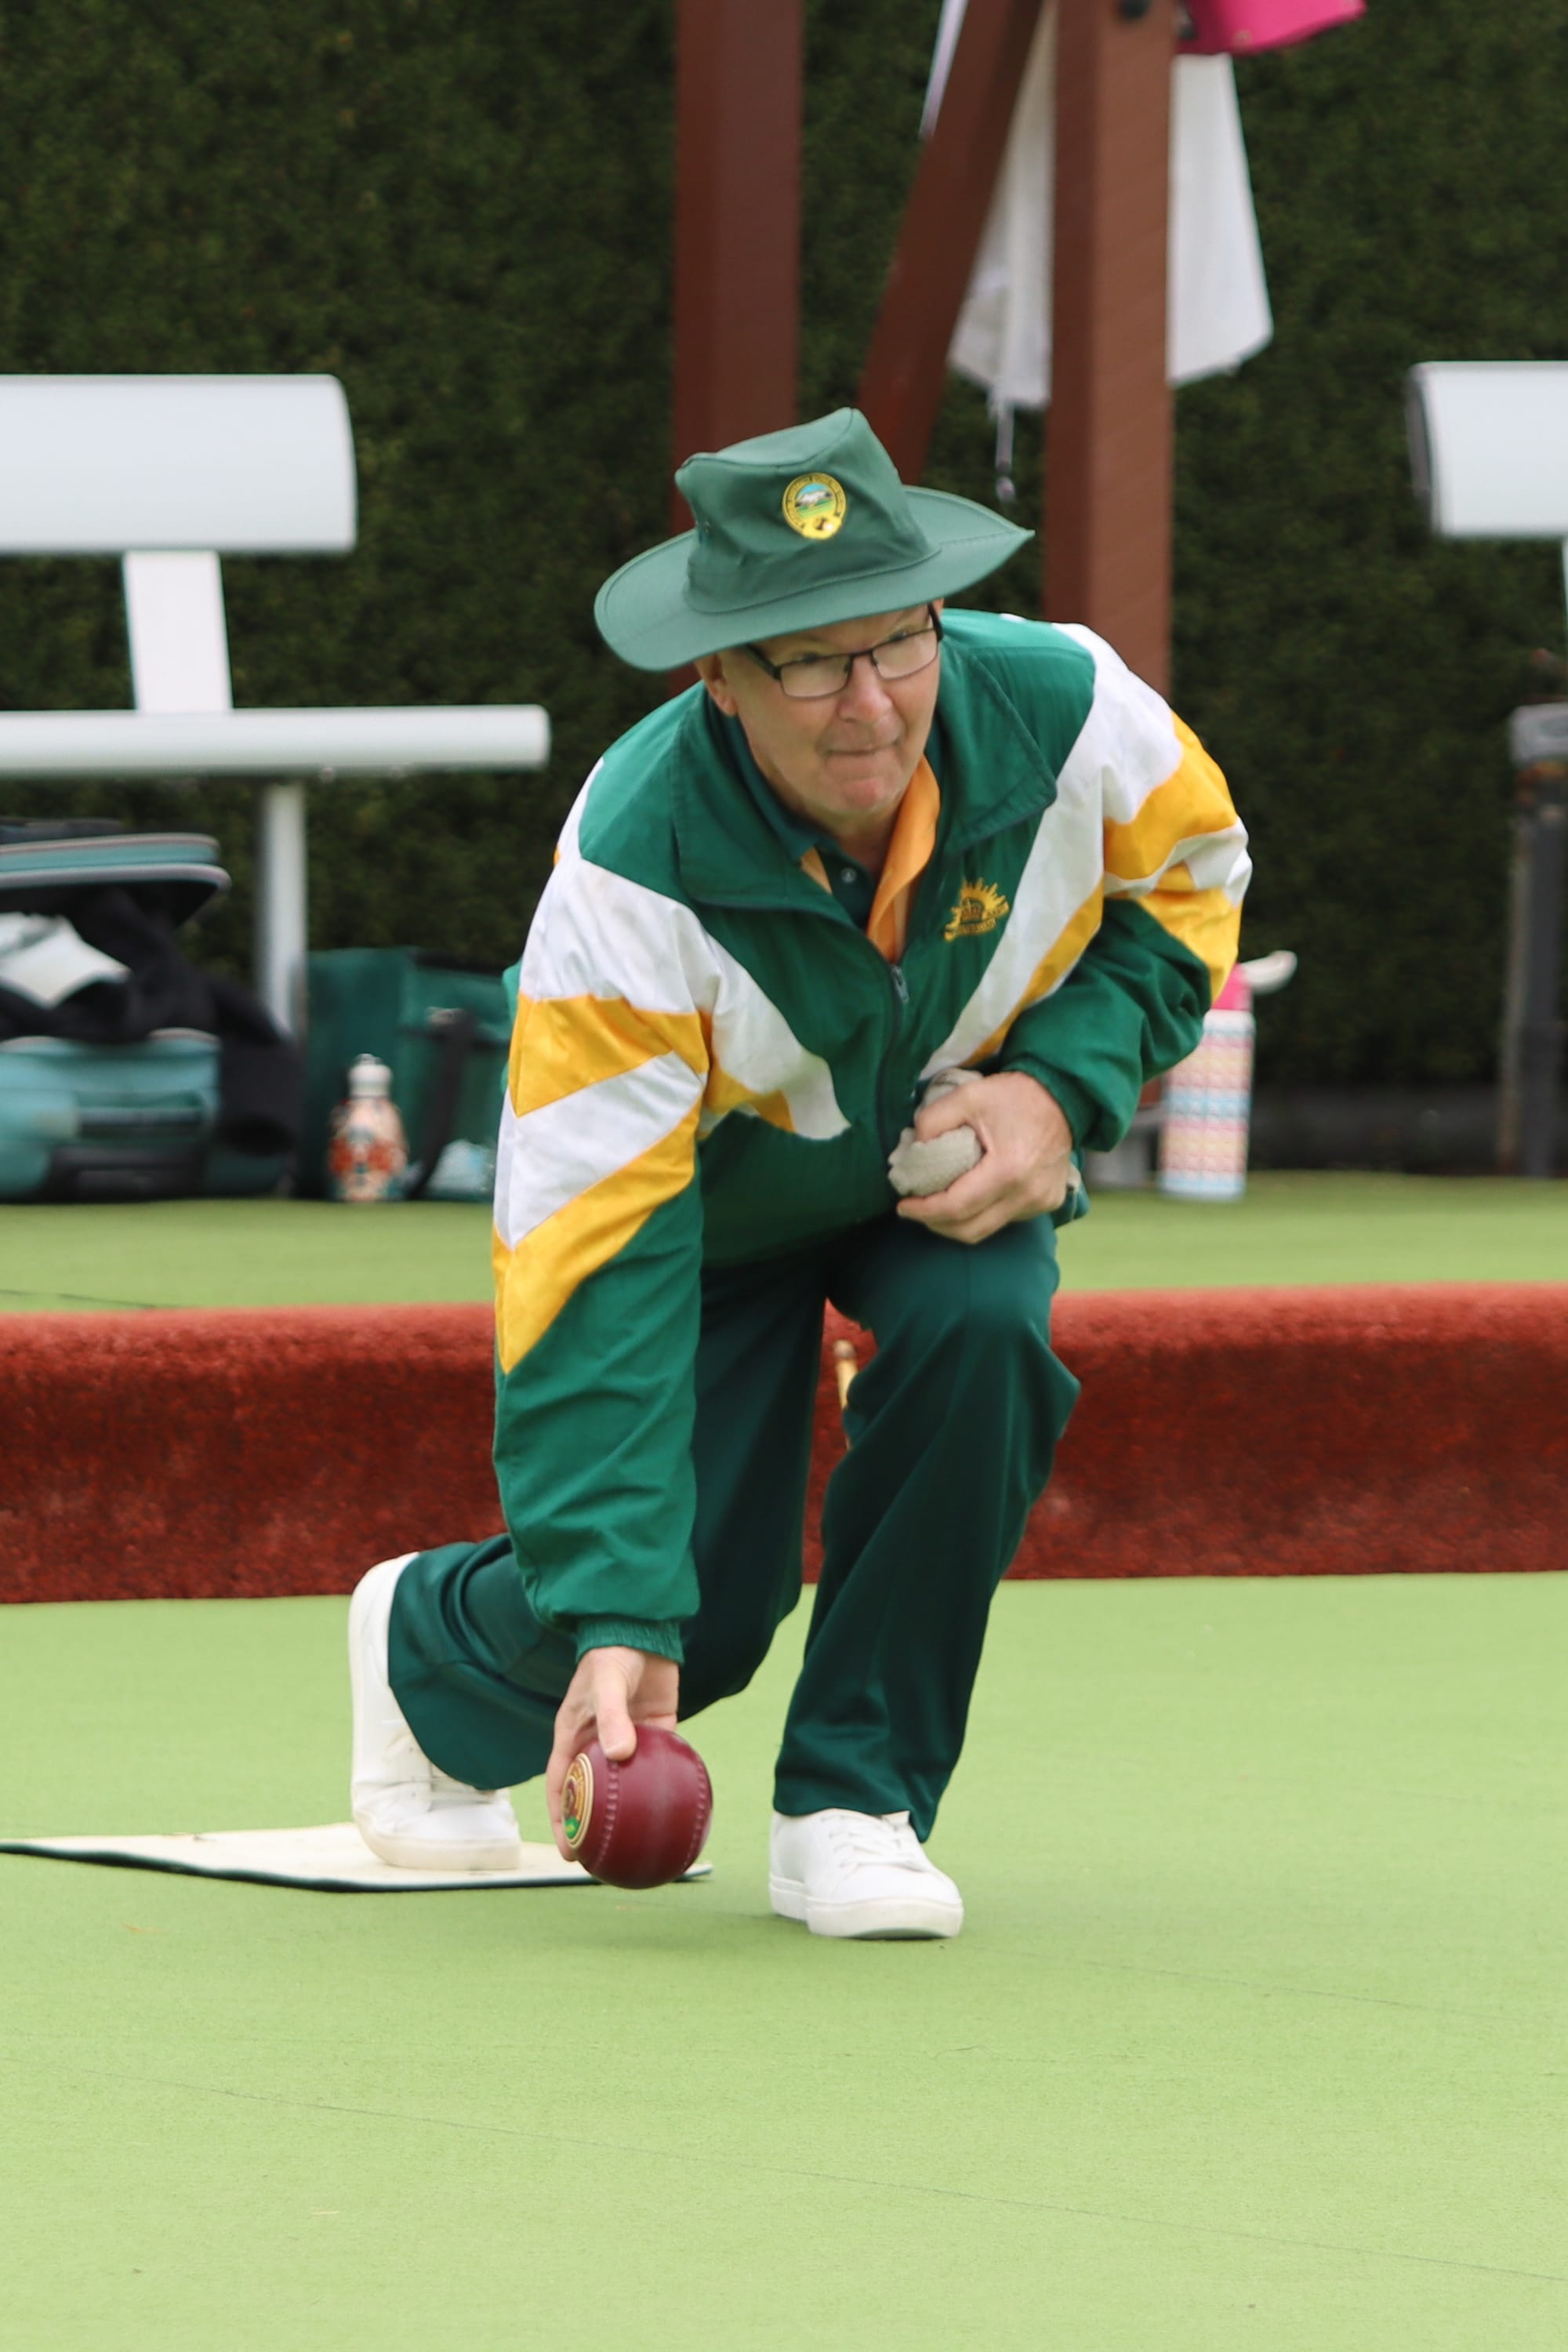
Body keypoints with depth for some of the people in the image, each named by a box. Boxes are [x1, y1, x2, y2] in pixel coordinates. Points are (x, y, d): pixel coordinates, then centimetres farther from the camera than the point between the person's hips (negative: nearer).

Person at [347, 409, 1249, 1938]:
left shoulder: (1064, 711, -30)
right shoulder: (632, 877, -38)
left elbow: (1190, 873, -4)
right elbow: (589, 1265, -37)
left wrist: (1061, 1084, -23)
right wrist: (612, 1627, -42)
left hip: (955, 1171, 3)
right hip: (717, 1192, -3)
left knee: (978, 1336, -31)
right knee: (685, 1622, -12)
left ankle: (851, 1807, -13)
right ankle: (428, 1644, 27)